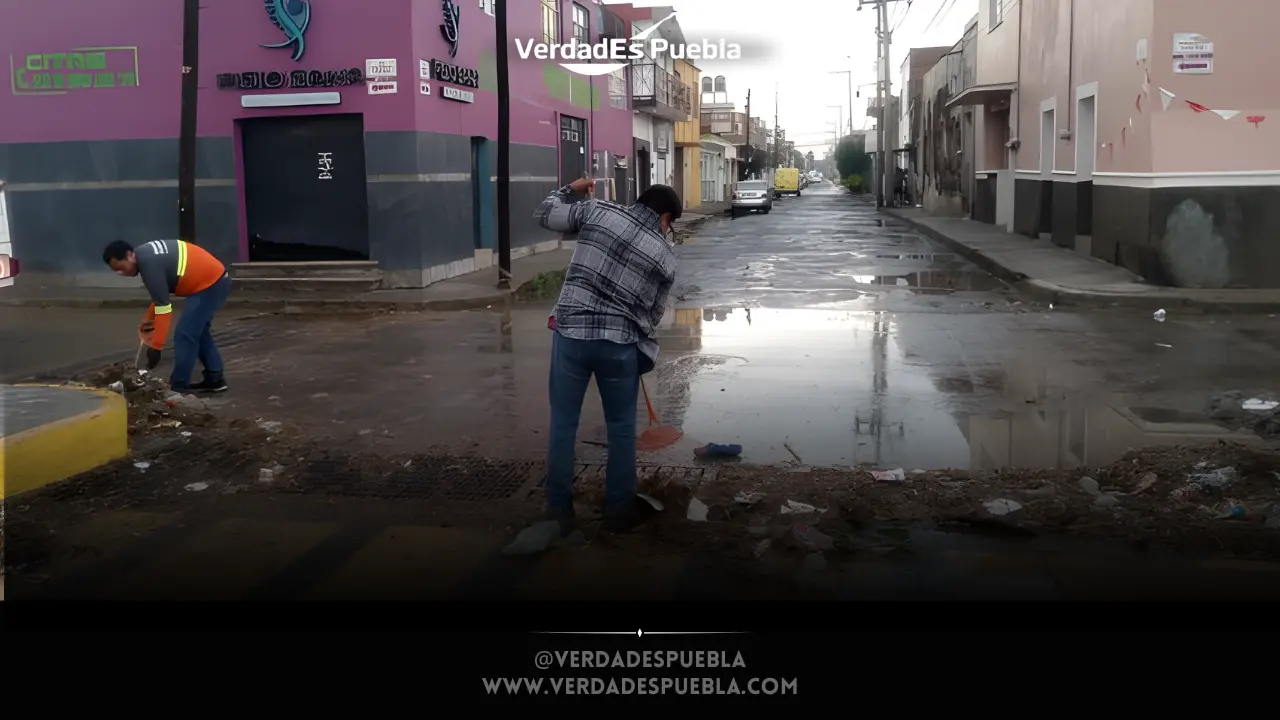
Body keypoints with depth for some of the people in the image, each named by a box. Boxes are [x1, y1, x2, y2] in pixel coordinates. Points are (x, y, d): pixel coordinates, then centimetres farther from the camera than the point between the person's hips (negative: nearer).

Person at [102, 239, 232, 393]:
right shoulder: (146, 254, 9)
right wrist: (148, 318, 15)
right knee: (198, 332, 19)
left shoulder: (149, 265, -21)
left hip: (209, 285, -10)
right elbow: (161, 295, 20)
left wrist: (155, 347, -16)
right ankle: (215, 379, 24)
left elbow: (163, 307, -21)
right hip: (217, 280, 10)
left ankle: (178, 388, -1)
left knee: (185, 336, -7)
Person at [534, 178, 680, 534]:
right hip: (619, 345, 0)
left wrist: (570, 190, 28)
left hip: (571, 335, 1)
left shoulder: (598, 210, 1)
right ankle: (619, 510, 24)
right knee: (621, 428, 16)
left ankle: (559, 512, 17)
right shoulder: (666, 255, 3)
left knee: (563, 424, 10)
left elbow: (545, 215, 12)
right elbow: (655, 312, 11)